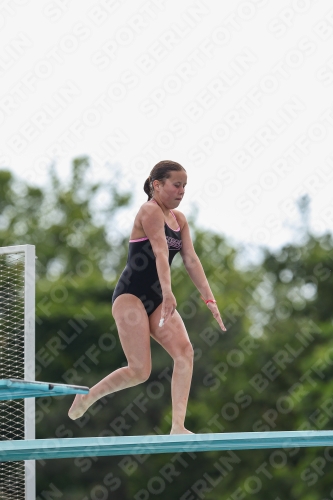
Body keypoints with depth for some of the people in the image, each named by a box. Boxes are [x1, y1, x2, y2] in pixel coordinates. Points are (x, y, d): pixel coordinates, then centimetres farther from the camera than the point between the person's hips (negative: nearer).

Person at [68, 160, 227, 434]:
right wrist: (168, 292, -39)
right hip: (130, 295, -8)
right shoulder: (150, 210, -12)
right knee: (140, 370, -12)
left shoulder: (179, 219, 13)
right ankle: (86, 396, 13)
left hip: (156, 299, 8)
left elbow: (191, 260, 7)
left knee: (184, 350, -15)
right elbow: (160, 252, -27)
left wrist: (210, 299, -2)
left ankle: (178, 426, -20)